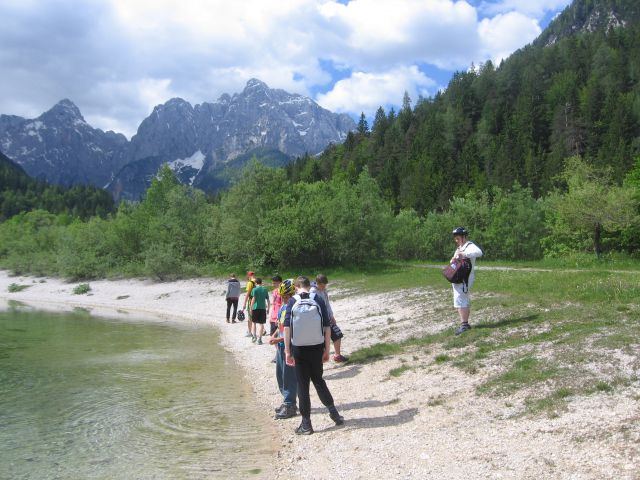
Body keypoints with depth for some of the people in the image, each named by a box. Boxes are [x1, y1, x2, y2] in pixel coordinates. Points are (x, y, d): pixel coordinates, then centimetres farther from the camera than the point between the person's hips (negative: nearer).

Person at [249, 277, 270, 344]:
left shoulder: (254, 289, -4)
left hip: (255, 308, -1)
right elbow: (267, 299, 7)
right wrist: (268, 308, 16)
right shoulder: (265, 290, 5)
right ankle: (259, 339, -1)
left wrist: (251, 307, -3)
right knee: (261, 324, 2)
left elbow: (253, 299, -9)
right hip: (263, 308, 2)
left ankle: (254, 336, 21)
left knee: (254, 322, 18)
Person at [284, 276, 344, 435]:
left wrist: (287, 351, -3)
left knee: (302, 385, 5)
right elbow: (327, 327, -2)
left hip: (298, 349, -1)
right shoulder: (318, 300, 1)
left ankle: (306, 424, 8)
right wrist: (327, 350, 4)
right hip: (317, 347, 1)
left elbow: (287, 327, -7)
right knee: (318, 380, 21)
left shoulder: (292, 302, -2)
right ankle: (333, 411, 18)